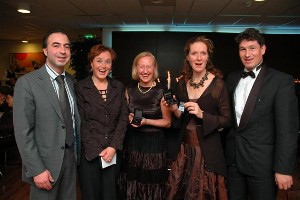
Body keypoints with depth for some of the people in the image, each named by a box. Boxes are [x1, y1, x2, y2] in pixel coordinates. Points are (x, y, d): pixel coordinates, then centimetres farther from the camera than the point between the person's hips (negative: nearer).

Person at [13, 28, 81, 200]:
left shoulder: (72, 81, 5)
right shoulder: (27, 83, -13)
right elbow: (22, 132, -15)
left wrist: (78, 152, 6)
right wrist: (37, 170, -16)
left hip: (71, 158, 5)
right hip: (46, 161, -5)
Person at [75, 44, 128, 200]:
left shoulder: (119, 87, 7)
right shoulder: (80, 88, -2)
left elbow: (123, 118, 2)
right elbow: (81, 123, -6)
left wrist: (113, 147, -8)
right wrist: (97, 151, -11)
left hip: (113, 153, 3)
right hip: (89, 154, -2)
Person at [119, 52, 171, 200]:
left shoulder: (161, 91, -8)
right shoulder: (129, 90, 3)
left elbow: (167, 122, -4)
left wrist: (146, 121, -17)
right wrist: (130, 118, -7)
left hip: (154, 144, -3)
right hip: (133, 142, 3)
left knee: (151, 187, 6)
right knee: (132, 187, 11)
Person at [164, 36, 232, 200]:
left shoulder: (218, 84, -11)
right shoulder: (182, 83, 3)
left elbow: (227, 120, -8)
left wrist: (202, 114, -21)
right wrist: (174, 109, -8)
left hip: (208, 151, -4)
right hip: (184, 149, 5)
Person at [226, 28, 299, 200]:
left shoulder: (282, 81, -10)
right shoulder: (232, 78, 7)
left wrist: (283, 169, -15)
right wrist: (224, 152, 7)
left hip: (262, 163, -4)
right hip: (233, 159, 5)